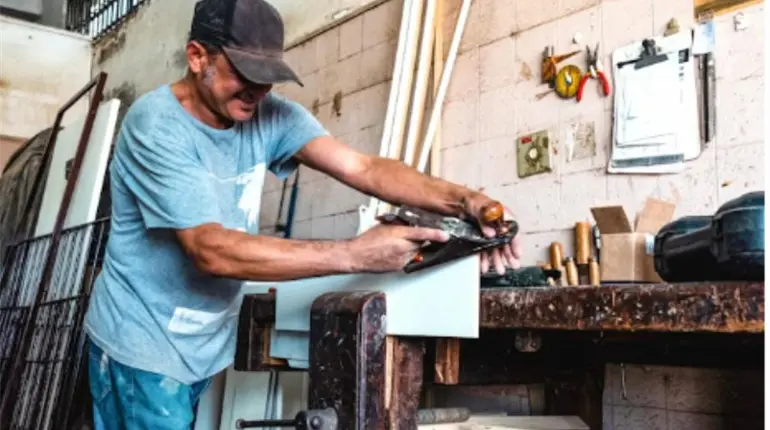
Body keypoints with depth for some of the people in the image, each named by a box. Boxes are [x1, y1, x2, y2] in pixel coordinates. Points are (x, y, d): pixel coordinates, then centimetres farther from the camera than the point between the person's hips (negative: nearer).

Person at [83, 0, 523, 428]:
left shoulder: (269, 113, -7)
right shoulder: (156, 125, -23)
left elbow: (362, 167, -16)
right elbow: (213, 251, -32)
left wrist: (463, 200, -32)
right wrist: (354, 255, -36)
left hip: (208, 345, 5)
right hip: (144, 346, -5)